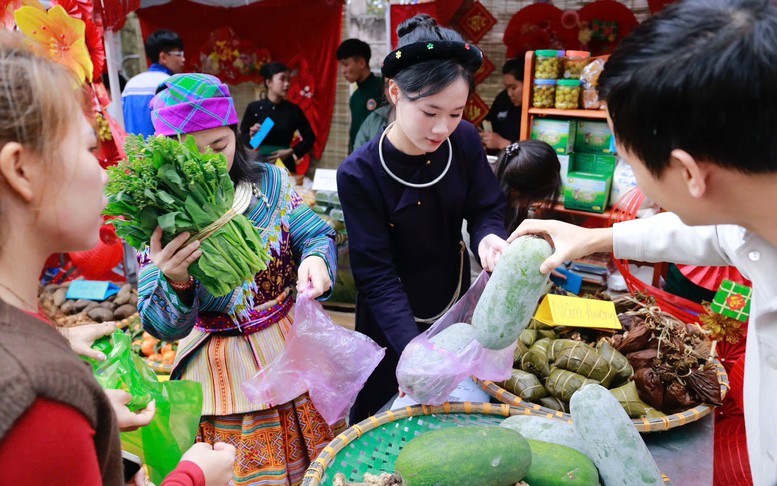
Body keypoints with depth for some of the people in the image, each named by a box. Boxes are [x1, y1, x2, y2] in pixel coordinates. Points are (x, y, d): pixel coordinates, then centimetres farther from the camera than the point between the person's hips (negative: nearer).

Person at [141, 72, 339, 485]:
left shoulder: (269, 181, -8)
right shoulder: (158, 219, -14)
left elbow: (315, 234, 0)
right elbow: (163, 327, -15)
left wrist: (315, 258, -24)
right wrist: (175, 283, -37)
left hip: (292, 348, 3)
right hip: (223, 368, -2)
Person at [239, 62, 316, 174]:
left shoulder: (293, 110, 0)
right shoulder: (254, 108, -2)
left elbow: (309, 138, 7)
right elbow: (242, 137, 7)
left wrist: (290, 152, -5)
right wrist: (251, 136, -14)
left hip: (285, 165, 1)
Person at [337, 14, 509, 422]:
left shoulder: (464, 140, -14)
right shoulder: (359, 174, -25)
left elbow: (486, 209, -6)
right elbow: (377, 275, -25)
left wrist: (488, 238, -30)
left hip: (455, 301, 4)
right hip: (395, 320, -3)